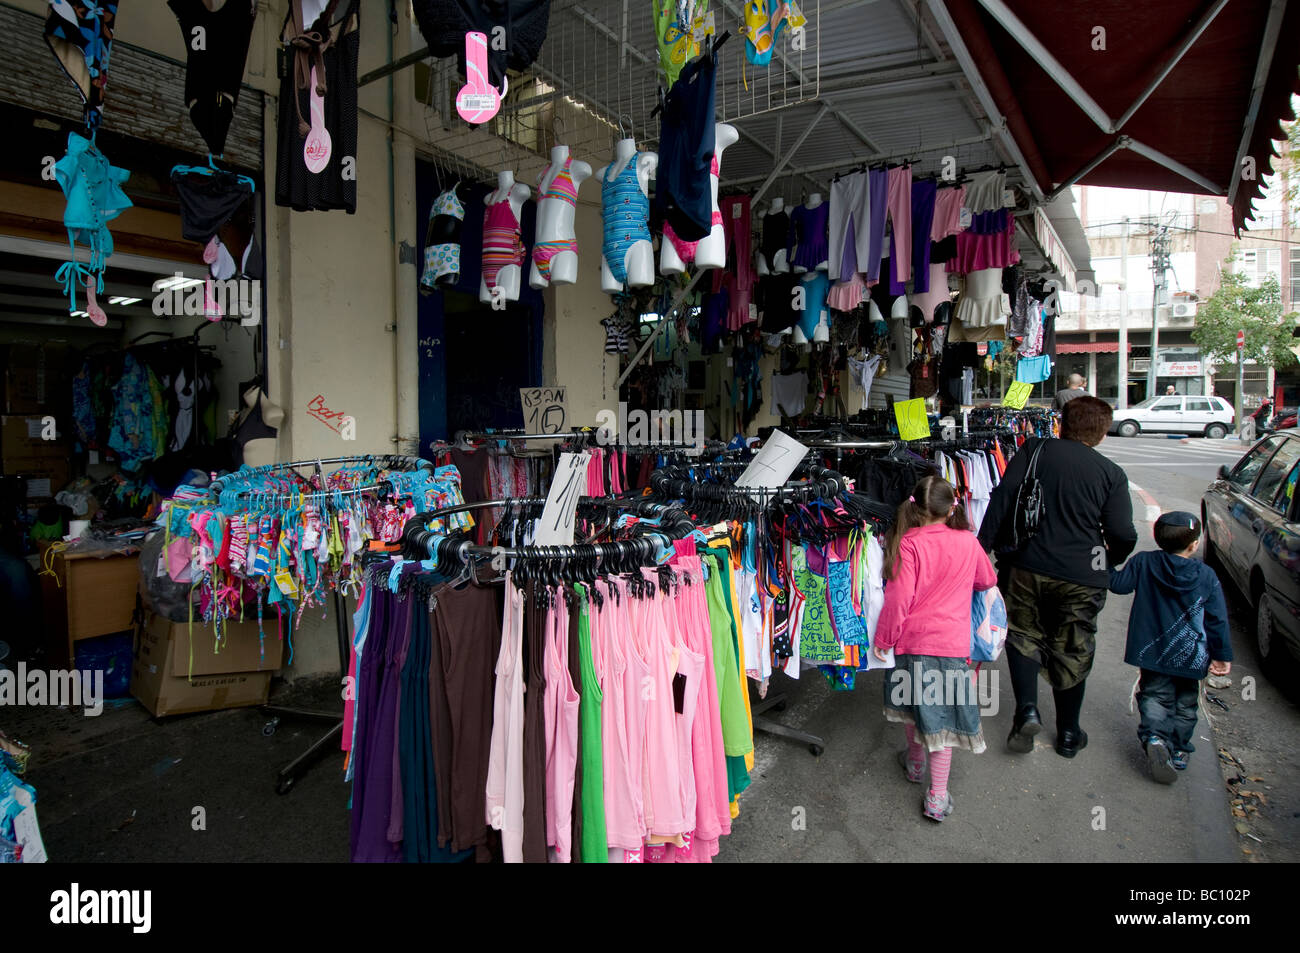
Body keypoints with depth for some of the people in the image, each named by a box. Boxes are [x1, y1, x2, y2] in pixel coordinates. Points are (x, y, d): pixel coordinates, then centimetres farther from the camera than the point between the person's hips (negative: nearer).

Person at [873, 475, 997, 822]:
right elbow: (988, 580, 16)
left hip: (913, 640, -1)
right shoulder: (968, 542, -3)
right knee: (942, 715, 7)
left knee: (915, 704, 21)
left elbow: (898, 599, -15)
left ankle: (915, 762, 43)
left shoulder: (909, 544, -13)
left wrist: (883, 639, -3)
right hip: (953, 644, 1)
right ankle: (937, 796, 11)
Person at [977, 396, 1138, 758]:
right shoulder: (1112, 473, 2)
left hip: (1026, 566, 0)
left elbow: (1001, 499, -6)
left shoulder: (1033, 451, 2)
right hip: (1080, 577, 1)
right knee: (1072, 653, 14)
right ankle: (1068, 734, 27)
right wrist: (1108, 562, 19)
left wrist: (982, 549, -2)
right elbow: (1123, 535, -2)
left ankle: (1026, 709, -1)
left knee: (1023, 636, 18)